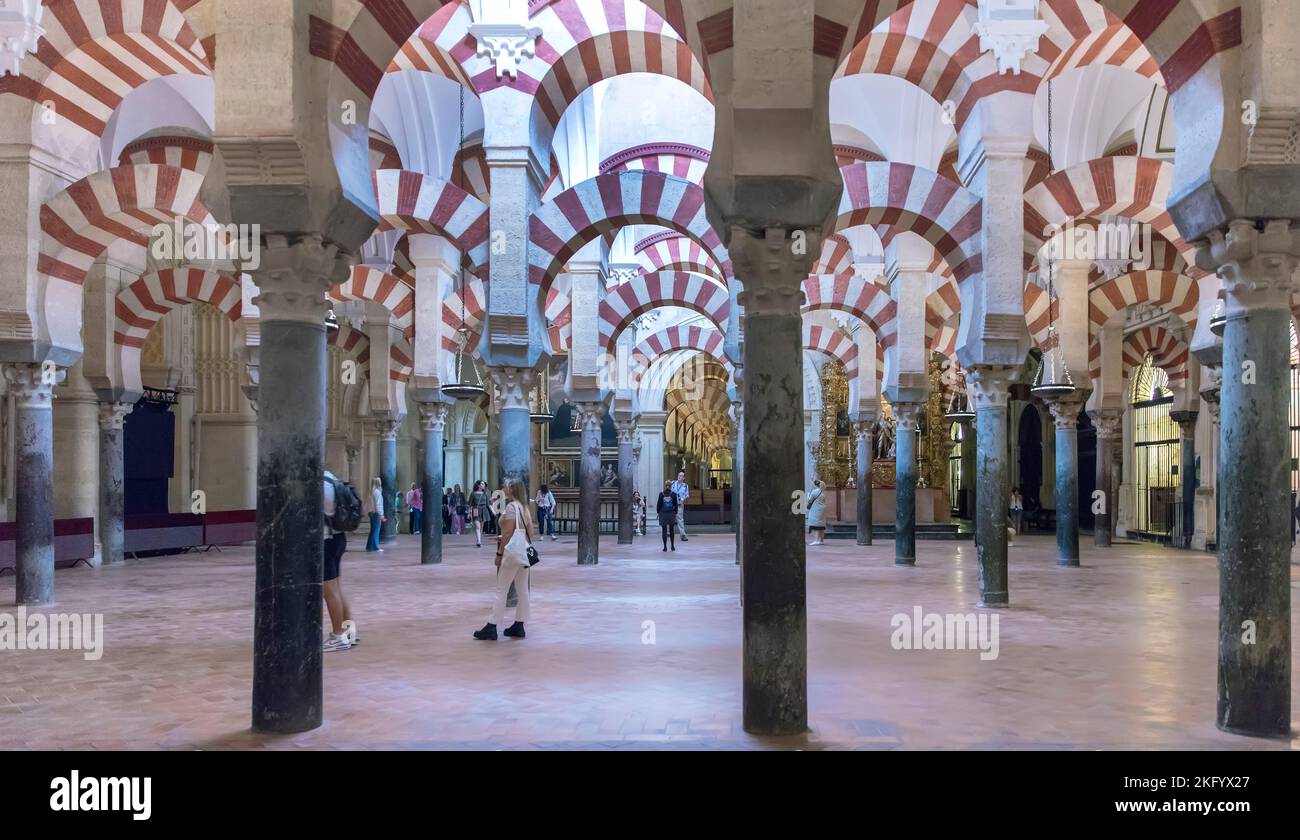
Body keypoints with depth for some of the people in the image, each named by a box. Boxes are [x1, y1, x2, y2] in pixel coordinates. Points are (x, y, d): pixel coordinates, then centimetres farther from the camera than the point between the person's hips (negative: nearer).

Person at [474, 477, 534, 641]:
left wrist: (499, 553, -13)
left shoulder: (511, 506, -12)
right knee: (523, 590, 8)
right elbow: (530, 531, 12)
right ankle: (519, 626, 13)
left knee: (501, 591, -4)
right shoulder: (523, 506, 13)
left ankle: (491, 628, -2)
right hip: (524, 551, 9)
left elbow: (508, 533, -16)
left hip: (512, 552, -9)